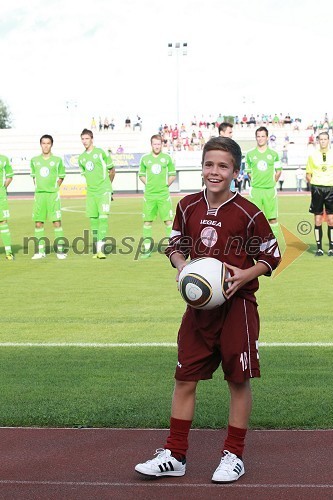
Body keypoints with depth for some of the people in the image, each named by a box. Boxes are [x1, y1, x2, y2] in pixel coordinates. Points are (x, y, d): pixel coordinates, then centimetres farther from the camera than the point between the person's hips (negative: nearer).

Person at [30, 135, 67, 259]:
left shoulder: (57, 160, 2)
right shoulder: (34, 160, 9)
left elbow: (61, 177, 10)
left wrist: (54, 188, 3)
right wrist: (39, 188, 9)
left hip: (53, 194, -2)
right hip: (39, 194, 2)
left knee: (57, 222, -6)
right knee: (38, 223, 2)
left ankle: (60, 250, -1)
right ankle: (41, 251, 9)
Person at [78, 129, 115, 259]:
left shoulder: (100, 152, -2)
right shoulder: (81, 158, 11)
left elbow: (112, 170, 7)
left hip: (103, 191, -5)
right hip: (91, 192, 5)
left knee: (103, 217, -14)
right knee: (93, 219, 6)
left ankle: (101, 249, -20)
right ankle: (95, 250, 12)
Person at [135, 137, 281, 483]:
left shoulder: (247, 213, -9)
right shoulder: (188, 207, 2)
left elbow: (271, 255, -1)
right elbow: (175, 245, 14)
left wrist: (245, 275, -17)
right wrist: (181, 266, -7)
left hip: (237, 305, -4)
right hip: (199, 305, 4)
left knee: (238, 380, 5)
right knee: (184, 378, 6)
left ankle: (233, 455, 19)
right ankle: (174, 455, 17)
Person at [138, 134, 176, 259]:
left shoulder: (167, 158, 3)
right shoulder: (145, 158, 5)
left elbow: (172, 175, 10)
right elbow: (141, 175, 14)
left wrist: (166, 185, 1)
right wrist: (149, 185, 3)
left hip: (164, 194, -1)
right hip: (149, 194, 1)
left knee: (168, 220, -4)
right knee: (147, 221, 2)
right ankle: (147, 248, 8)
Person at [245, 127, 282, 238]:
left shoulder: (273, 154, 5)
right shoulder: (250, 154, 5)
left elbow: (278, 171, 13)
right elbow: (248, 172, 13)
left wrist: (272, 182, 6)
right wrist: (255, 182, 6)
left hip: (270, 190, 0)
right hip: (255, 190, 0)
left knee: (272, 218, 1)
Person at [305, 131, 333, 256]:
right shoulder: (313, 156, 6)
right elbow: (308, 174, 10)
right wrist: (314, 185, -3)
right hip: (317, 188, 0)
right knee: (318, 220, 2)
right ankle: (319, 248, 10)